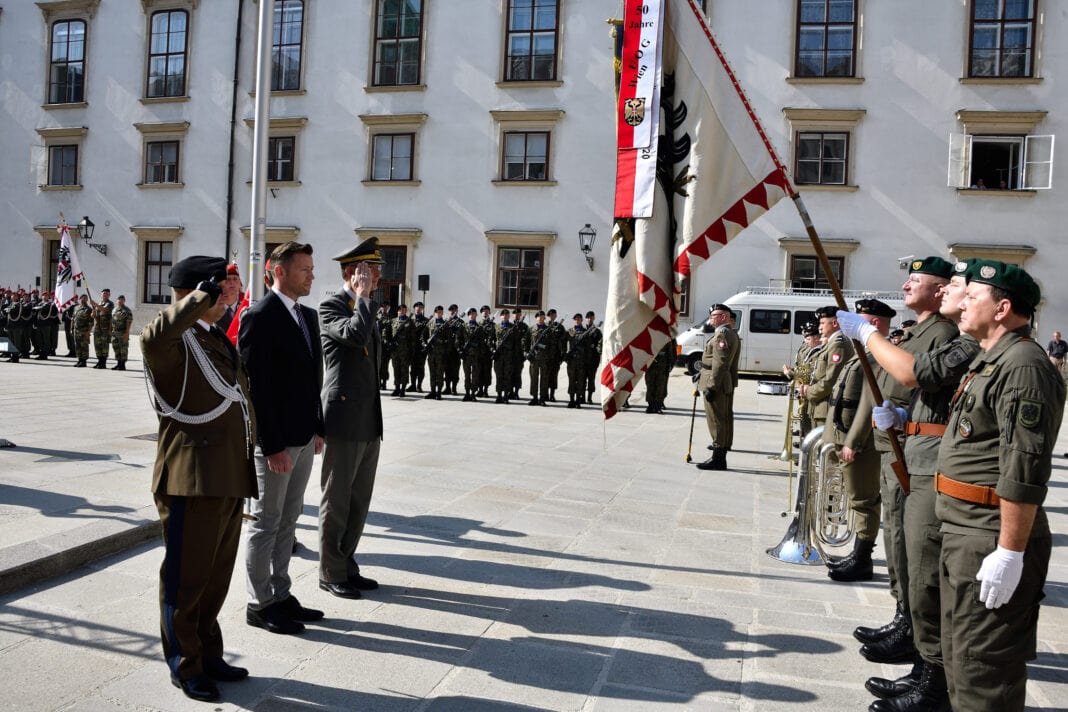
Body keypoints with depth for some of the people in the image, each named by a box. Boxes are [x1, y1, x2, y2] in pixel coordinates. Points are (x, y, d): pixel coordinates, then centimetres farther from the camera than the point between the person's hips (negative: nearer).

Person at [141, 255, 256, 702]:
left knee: (217, 577, 19)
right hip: (191, 481, -9)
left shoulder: (218, 339, 17)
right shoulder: (175, 342, -10)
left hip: (229, 479, 9)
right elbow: (152, 339, -38)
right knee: (187, 578, 6)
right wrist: (201, 296, -35)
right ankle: (184, 667, 22)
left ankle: (209, 655, 34)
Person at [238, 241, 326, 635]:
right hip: (274, 440, -8)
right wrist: (272, 446, -19)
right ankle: (258, 604, 18)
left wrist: (318, 427, 11)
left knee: (288, 520, 16)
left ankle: (281, 595, 29)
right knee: (266, 521, 5)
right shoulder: (258, 317, -14)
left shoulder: (309, 315, 11)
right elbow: (256, 387, -18)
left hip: (303, 437, 8)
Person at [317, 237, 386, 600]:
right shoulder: (331, 306, -9)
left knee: (358, 502, 14)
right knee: (336, 502, 4)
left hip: (370, 422, 8)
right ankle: (331, 574, 17)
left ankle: (347, 566, 27)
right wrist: (363, 295, -15)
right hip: (344, 420, -8)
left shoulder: (366, 308, 17)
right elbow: (356, 334, -29)